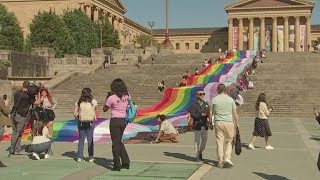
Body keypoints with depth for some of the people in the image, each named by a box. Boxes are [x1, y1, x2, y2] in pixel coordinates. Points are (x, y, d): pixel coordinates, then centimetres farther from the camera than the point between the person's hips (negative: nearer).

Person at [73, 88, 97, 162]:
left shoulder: (78, 102, -2)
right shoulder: (93, 101, -4)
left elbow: (75, 113, -4)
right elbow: (95, 112, 6)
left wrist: (77, 119, 12)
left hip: (81, 122, 1)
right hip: (90, 123, -1)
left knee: (81, 140, 10)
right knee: (90, 140, 8)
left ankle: (79, 157, 10)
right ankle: (91, 157, 11)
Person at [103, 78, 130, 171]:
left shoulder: (111, 98, -14)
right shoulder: (126, 96, 2)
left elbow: (104, 109, -3)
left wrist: (107, 97, 4)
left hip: (115, 121, -6)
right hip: (123, 120, 6)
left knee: (115, 143, 2)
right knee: (119, 142, 20)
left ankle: (117, 165, 5)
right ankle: (126, 162, 19)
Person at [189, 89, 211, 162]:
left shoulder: (206, 104, 14)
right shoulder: (194, 105, -4)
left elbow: (209, 113, 11)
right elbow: (192, 115, -13)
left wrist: (209, 115, -12)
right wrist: (201, 115, -22)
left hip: (205, 125, 5)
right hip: (197, 125, -5)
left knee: (204, 140, 9)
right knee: (197, 141, -2)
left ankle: (200, 152, 32)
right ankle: (197, 156, 8)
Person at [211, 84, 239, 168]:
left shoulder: (214, 99, 0)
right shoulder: (230, 99, 0)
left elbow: (211, 112, 6)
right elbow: (235, 113, 3)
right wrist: (237, 123, 11)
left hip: (218, 122, 1)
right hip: (229, 122, -1)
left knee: (219, 142, 5)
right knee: (229, 141, 12)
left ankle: (220, 162, 8)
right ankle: (227, 158, -1)